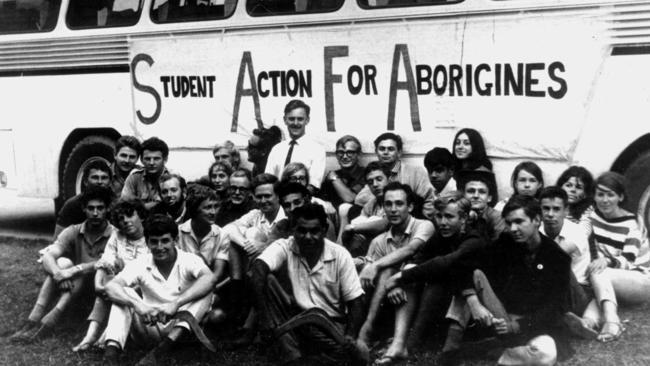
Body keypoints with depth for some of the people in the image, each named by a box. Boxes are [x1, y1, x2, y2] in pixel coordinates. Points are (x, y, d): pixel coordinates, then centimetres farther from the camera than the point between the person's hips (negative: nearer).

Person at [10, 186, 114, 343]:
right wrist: (58, 273, -37)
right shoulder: (73, 232, -1)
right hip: (69, 287, 3)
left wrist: (74, 271, -39)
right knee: (63, 262, -24)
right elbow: (48, 256, -14)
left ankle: (49, 321, -40)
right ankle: (33, 320, -35)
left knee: (87, 270, -31)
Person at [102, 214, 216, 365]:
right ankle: (112, 348, -36)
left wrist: (176, 303, -42)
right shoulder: (140, 265, -4)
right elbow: (110, 287, -18)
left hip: (181, 326, -2)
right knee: (123, 293, -16)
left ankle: (168, 342, -40)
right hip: (151, 328, 2)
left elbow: (209, 279, -31)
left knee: (204, 289, -24)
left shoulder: (189, 260, -10)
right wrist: (137, 304, -38)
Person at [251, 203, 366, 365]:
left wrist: (350, 337, -21)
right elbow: (259, 268, -29)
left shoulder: (340, 255, -6)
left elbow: (355, 301, -4)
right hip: (293, 319, 3)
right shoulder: (284, 247, -8)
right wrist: (263, 311, -43)